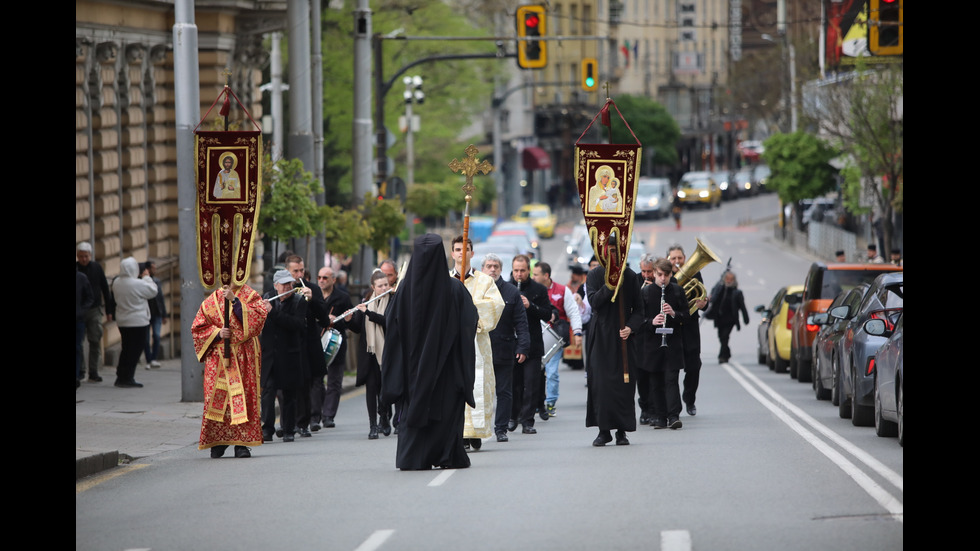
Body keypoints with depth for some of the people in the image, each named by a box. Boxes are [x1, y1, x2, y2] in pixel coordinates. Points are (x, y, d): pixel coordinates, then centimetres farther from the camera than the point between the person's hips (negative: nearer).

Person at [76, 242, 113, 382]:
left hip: (94, 310, 1)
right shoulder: (75, 268, -1)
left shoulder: (96, 267, 4)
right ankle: (80, 370, 6)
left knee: (95, 342, -2)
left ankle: (93, 372, 1)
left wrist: (109, 310, 7)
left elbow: (105, 289, 9)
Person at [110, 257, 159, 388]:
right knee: (135, 350, 0)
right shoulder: (138, 284, -20)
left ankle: (121, 377, 18)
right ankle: (127, 378, -1)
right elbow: (153, 291, -10)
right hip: (138, 322, -7)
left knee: (126, 349, 16)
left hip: (122, 321, 7)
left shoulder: (116, 283, 2)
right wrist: (146, 278, 6)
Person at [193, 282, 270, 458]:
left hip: (243, 356, -2)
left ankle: (241, 443, -7)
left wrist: (235, 300, -19)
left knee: (243, 397, -8)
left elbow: (257, 318, -14)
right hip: (218, 356, 2)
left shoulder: (250, 296, 5)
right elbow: (198, 328, 11)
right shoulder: (211, 300, 12)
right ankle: (217, 442, 8)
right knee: (216, 396, -2)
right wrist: (217, 333, -6)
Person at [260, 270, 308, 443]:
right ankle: (267, 429, -11)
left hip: (289, 355, -2)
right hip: (269, 355, 2)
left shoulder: (299, 302, -2)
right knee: (268, 390, -9)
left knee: (288, 394, 4)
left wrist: (273, 312, -22)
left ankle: (288, 431, 13)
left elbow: (297, 324, -18)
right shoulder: (267, 298, 8)